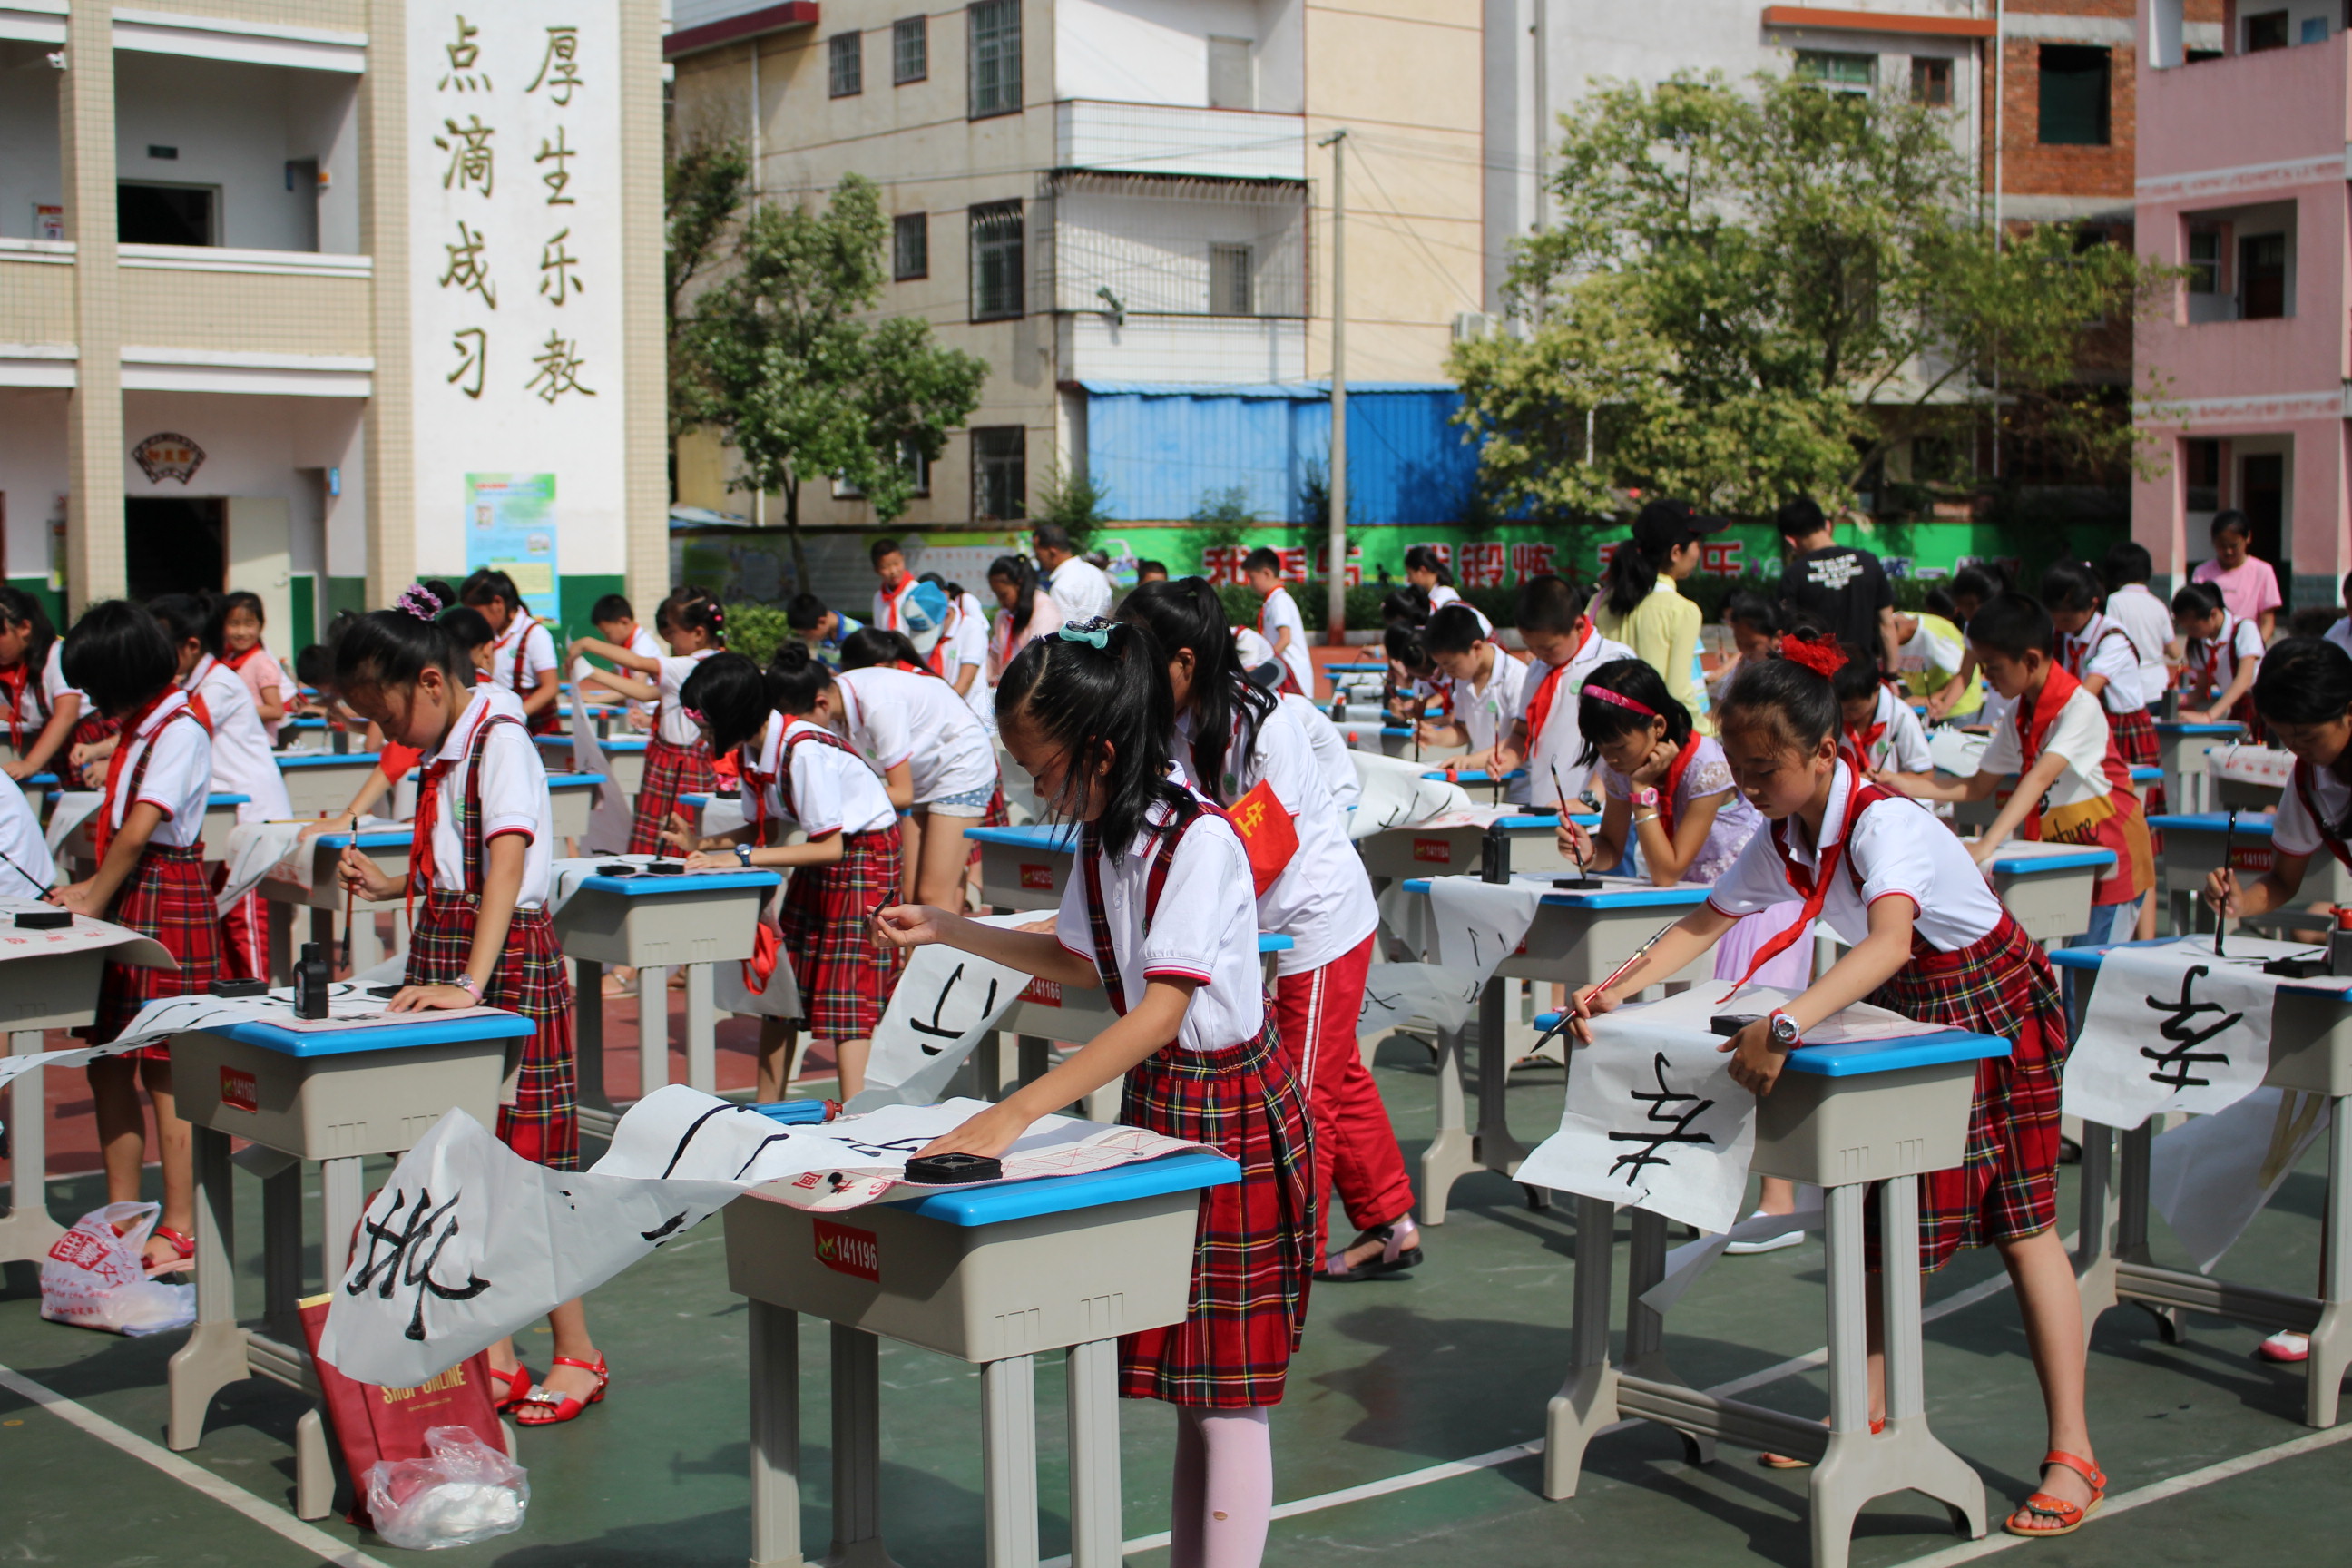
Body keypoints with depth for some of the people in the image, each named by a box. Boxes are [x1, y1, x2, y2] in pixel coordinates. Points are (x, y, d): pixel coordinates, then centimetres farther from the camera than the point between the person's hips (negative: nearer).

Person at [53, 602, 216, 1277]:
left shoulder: (180, 730, -12)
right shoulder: (139, 730, 16)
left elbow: (140, 829, -16)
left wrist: (96, 899, -7)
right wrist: (89, 888, 4)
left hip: (167, 905, -9)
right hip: (126, 904, 9)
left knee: (163, 1071, -6)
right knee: (108, 1064, 11)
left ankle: (179, 1231, -1)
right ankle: (123, 1215, 20)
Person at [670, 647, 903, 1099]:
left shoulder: (804, 748, -28)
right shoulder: (751, 748, -3)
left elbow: (830, 847, -26)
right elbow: (766, 829, 8)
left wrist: (743, 856, -26)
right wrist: (703, 844, -7)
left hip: (866, 854, -9)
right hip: (822, 856, 9)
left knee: (848, 993, -14)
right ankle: (768, 1107, 17)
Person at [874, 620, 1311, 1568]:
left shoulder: (1198, 841, -23)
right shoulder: (1102, 841, 4)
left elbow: (1163, 1008, -32)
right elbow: (1082, 963, 21)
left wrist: (1018, 1112, -37)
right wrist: (951, 932, 13)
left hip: (1232, 1114, -8)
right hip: (1155, 1100, 8)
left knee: (1227, 1393, -3)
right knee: (1184, 1383, 13)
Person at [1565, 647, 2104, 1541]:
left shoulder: (1885, 825, -33)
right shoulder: (1785, 838, -8)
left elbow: (1888, 941, -50)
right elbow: (1704, 924, 1)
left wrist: (1788, 1025, -63)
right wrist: (1621, 988, -15)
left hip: (1995, 1013, -7)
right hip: (1900, 1015, 8)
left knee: (2021, 1224, -7)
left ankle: (2072, 1456, -4)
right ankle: (1867, 1412, 20)